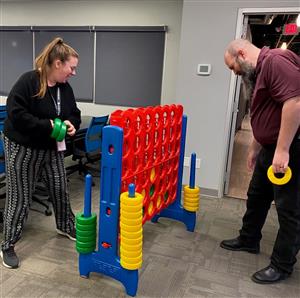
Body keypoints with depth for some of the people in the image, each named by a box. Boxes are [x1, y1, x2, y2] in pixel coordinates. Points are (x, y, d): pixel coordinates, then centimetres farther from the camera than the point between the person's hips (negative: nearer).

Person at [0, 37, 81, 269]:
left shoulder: (65, 88, 2)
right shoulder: (28, 81, -20)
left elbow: (74, 113, 11)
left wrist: (71, 124, -12)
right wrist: (47, 125, -27)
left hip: (52, 149, 7)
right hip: (23, 150, -6)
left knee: (60, 190, 15)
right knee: (20, 198, 3)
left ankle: (66, 227, 41)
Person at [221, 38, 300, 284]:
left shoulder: (275, 61, -16)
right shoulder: (259, 72, 17)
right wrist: (255, 149, 27)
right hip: (272, 148, 11)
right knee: (257, 197, 19)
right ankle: (249, 240, 38)